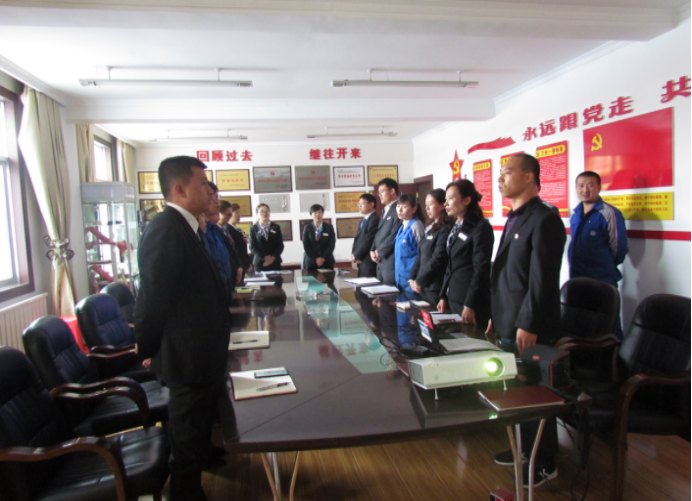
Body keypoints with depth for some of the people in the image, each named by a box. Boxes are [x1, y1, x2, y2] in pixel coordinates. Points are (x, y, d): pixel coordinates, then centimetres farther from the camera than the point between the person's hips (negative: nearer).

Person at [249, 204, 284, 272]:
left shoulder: (276, 227, 9)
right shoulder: (253, 229, 5)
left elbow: (280, 245, 7)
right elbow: (252, 247, 0)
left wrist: (273, 257, -8)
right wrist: (264, 258, -11)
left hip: (275, 262, 1)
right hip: (259, 263, -1)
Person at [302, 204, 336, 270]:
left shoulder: (329, 227, 5)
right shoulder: (307, 228, 4)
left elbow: (332, 245, -1)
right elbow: (306, 246, -1)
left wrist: (323, 258, -12)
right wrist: (315, 259, -11)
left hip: (327, 261, 1)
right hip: (311, 262, 0)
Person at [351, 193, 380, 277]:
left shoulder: (375, 220, -14)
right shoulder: (363, 220, 18)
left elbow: (368, 240, -19)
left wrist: (356, 256, -10)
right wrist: (354, 254, 0)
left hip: (369, 263, -9)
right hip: (361, 262, 9)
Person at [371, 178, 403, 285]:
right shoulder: (385, 210, 21)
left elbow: (395, 235, -18)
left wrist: (380, 252, -9)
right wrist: (373, 250, 6)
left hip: (391, 262, -9)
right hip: (380, 262, 9)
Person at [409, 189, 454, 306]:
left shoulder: (446, 229, -13)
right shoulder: (431, 228, 15)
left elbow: (438, 259, -18)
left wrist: (419, 281, -12)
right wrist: (412, 278, 7)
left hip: (436, 288, -8)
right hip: (423, 286, 8)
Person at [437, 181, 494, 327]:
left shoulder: (480, 227, -12)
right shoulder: (456, 228, 13)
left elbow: (481, 270, -16)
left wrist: (470, 305, -17)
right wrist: (443, 297, 13)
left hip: (471, 301, -8)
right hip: (453, 298, 8)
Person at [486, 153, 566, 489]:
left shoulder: (544, 220, -15)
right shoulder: (514, 218, 14)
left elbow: (542, 279, -19)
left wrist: (528, 325, -19)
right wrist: (497, 315, 17)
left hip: (529, 328, -8)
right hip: (509, 325, 8)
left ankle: (544, 464, 20)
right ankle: (525, 448, 33)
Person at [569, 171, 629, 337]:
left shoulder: (609, 214, -13)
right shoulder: (576, 214, 9)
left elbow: (620, 248, -11)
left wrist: (607, 266, 2)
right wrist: (577, 267, 12)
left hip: (602, 281, -7)